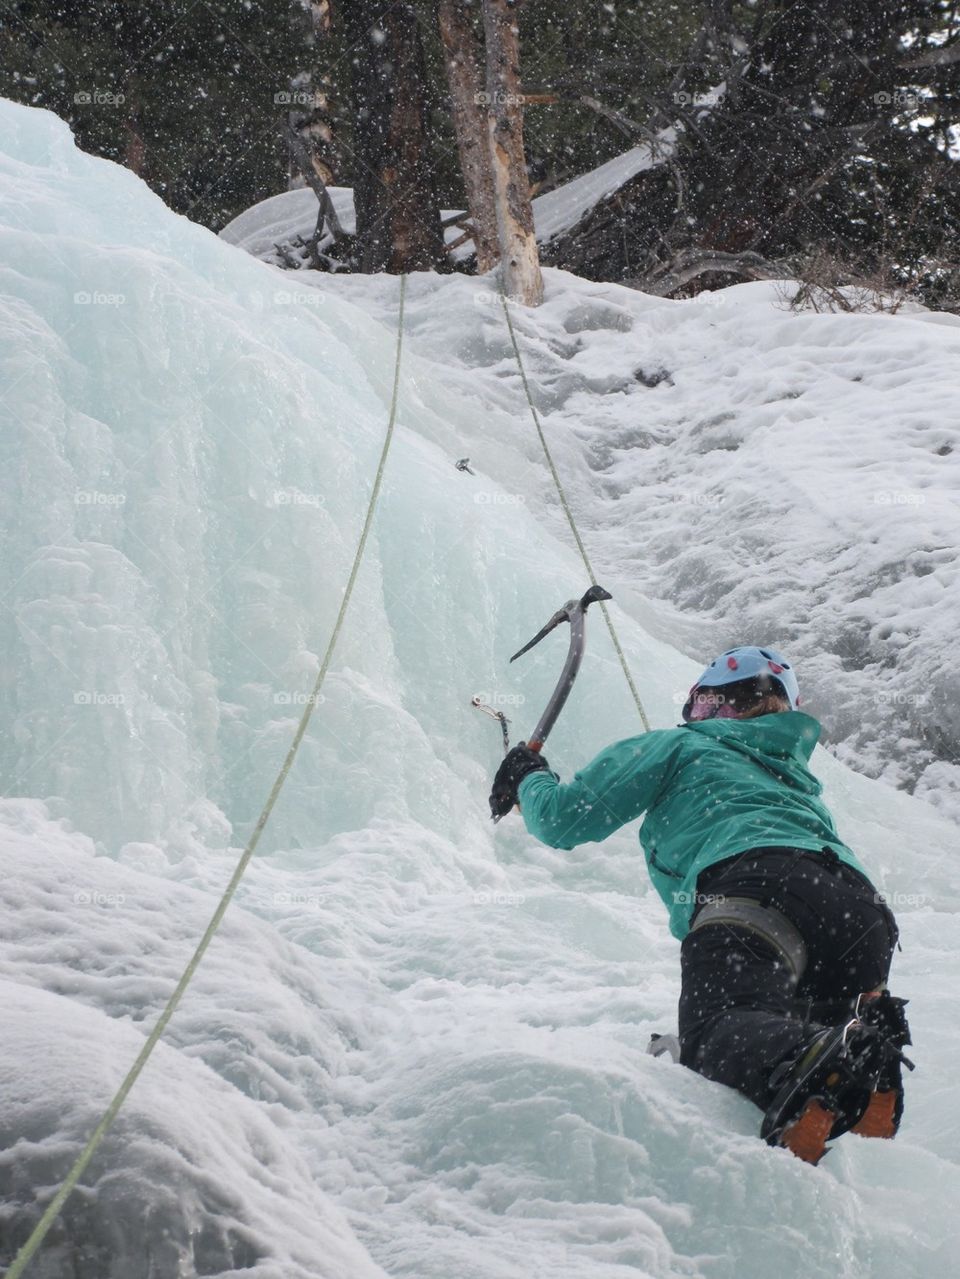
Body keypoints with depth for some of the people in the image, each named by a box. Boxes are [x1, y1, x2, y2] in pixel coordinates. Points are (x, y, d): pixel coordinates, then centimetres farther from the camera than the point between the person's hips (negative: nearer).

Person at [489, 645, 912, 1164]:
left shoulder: (680, 746, 29)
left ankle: (826, 1058, -59)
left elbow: (563, 820, 25)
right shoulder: (801, 782, 46)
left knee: (716, 1034, -26)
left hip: (759, 886, -6)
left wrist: (528, 780, 48)